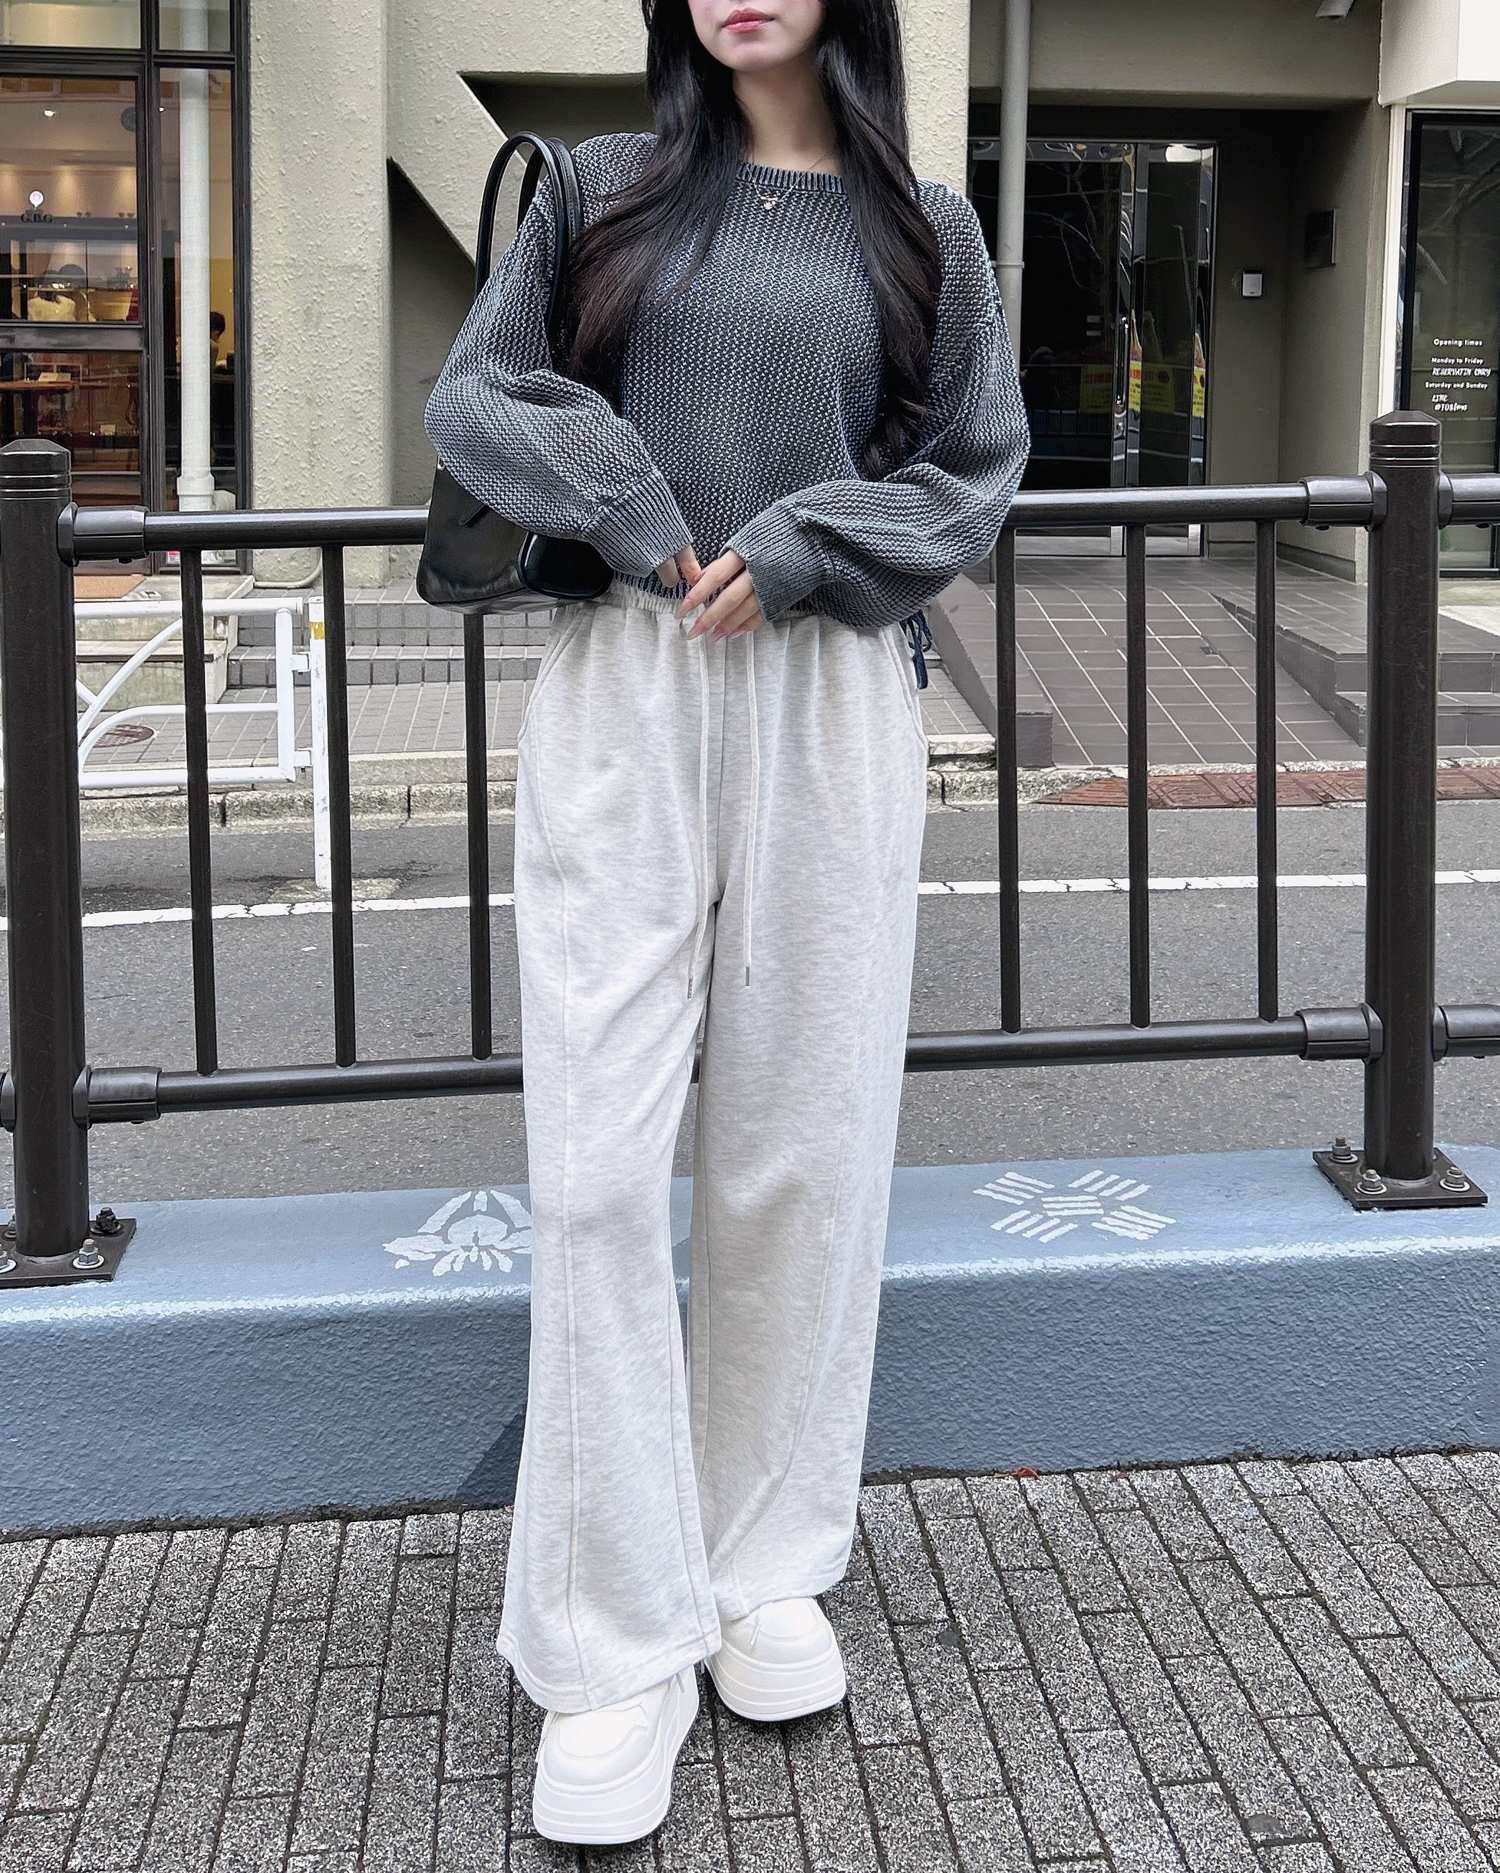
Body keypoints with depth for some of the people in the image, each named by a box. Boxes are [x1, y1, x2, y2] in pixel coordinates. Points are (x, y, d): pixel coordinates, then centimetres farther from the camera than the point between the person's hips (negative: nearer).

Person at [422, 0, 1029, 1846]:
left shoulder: (924, 226, 11)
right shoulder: (600, 189, 11)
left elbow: (977, 472, 7)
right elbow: (468, 398, 8)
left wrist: (794, 553, -8)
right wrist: (632, 517, -7)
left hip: (830, 707, 1)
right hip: (616, 700, 0)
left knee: (801, 1153, 4)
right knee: (599, 1165, -7)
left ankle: (764, 1566, 22)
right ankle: (615, 1650, 1)